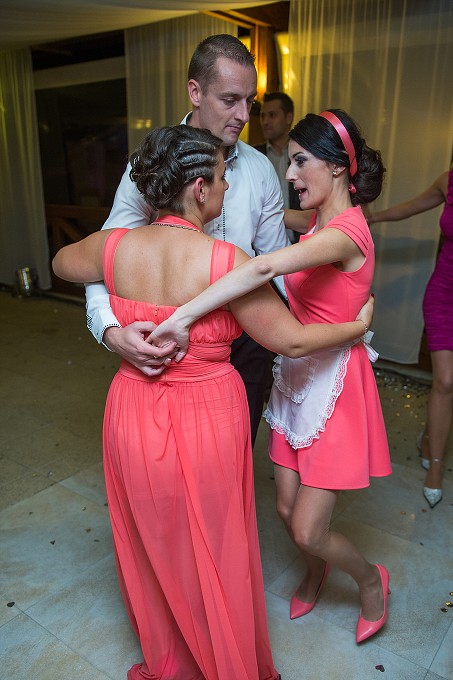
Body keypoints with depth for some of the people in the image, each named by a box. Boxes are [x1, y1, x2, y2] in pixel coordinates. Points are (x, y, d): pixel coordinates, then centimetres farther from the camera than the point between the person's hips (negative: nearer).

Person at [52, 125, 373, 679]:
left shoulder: (115, 247, -9)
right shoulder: (226, 261, -21)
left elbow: (61, 263, 14)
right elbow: (292, 340, -15)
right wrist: (359, 325, 2)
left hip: (133, 417, 4)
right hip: (208, 422, -3)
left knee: (153, 548, 25)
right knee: (215, 554, 20)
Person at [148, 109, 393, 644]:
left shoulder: (345, 232, -22)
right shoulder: (319, 224, 7)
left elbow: (267, 267, -40)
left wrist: (182, 318, -42)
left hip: (333, 385, -7)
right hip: (297, 377, 7)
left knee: (307, 531, 1)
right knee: (287, 509, 16)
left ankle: (371, 581, 34)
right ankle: (315, 572, 48)